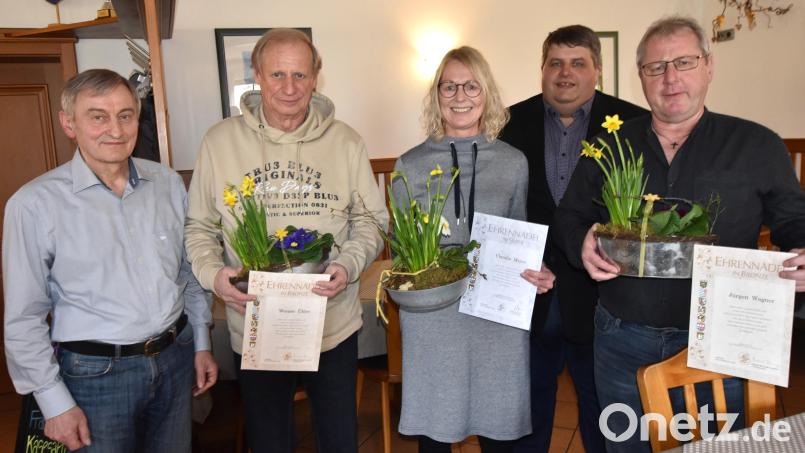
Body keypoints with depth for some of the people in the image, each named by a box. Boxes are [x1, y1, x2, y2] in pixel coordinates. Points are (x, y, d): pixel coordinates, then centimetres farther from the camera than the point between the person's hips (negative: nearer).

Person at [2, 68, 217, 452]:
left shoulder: (168, 183, 0)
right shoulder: (35, 204, -13)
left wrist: (201, 343, 11)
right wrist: (55, 403, -6)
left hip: (176, 357, 4)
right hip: (96, 373, -4)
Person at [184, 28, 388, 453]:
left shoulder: (345, 141, -4)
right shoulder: (220, 141, -4)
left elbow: (371, 219, 1)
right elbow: (198, 226, 3)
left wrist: (348, 264, -17)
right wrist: (213, 273, -16)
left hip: (333, 326, 0)